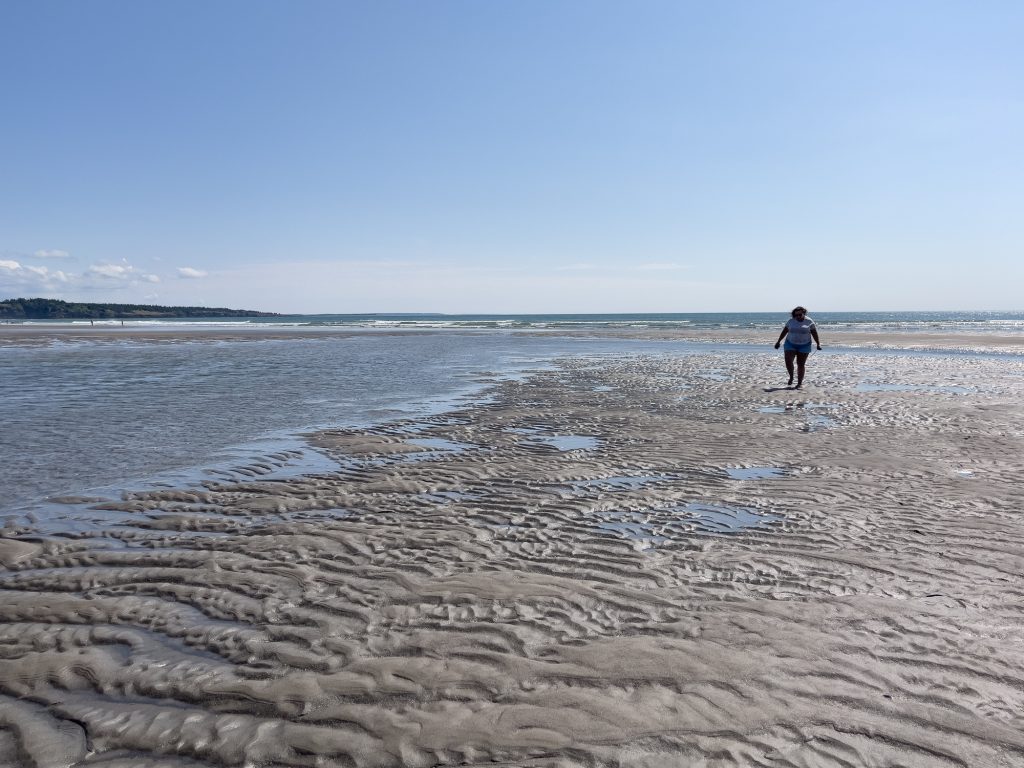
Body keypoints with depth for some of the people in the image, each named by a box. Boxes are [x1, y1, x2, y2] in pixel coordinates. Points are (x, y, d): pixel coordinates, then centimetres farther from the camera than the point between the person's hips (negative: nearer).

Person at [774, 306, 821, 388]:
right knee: (788, 361, -13)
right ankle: (791, 377, 11)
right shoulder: (791, 321, 1)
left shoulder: (809, 321, -4)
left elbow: (814, 333, -2)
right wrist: (778, 341, 10)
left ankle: (800, 383, 7)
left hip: (804, 346, -1)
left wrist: (818, 344, -9)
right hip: (790, 344, 1)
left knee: (801, 364, 1)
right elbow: (784, 331, 9)